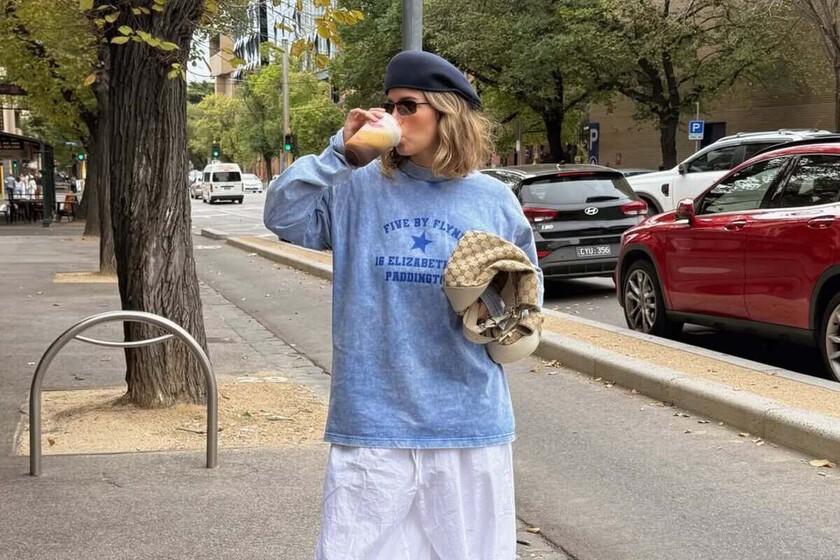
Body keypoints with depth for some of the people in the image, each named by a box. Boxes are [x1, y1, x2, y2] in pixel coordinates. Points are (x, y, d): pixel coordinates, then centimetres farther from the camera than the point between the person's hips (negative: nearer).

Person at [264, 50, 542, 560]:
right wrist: (340, 151, -11)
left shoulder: (494, 201, 5)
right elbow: (283, 216, -6)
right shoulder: (359, 191, 3)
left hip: (470, 421, 1)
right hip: (372, 422, -1)